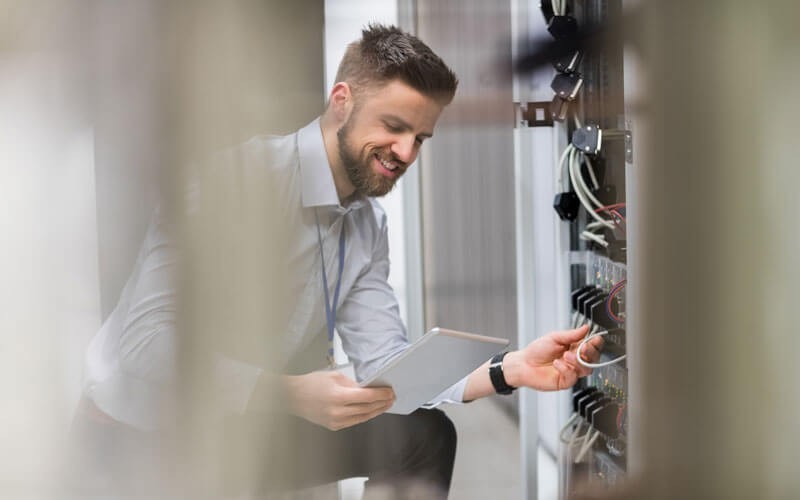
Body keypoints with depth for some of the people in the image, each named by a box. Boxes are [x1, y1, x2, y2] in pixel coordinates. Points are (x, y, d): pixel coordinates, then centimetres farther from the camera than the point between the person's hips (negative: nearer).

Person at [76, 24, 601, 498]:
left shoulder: (369, 226, 3)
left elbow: (387, 368, -4)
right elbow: (148, 337, -32)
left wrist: (509, 370, -18)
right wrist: (292, 395, -40)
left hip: (246, 422, 8)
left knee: (421, 434, -3)